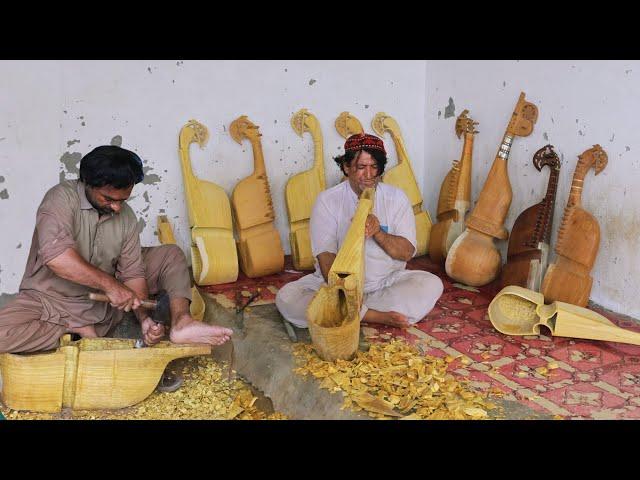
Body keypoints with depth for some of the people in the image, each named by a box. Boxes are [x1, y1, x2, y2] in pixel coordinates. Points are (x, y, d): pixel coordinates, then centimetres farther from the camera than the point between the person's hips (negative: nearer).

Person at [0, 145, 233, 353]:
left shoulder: (126, 216, -2)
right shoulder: (62, 198, -18)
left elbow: (132, 273, -3)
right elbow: (55, 254, -34)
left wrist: (144, 318, -18)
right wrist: (110, 284, -32)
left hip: (105, 301, 5)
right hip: (52, 299, -4)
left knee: (172, 255, -1)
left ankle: (181, 323, -23)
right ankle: (80, 329, -16)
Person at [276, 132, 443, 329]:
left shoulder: (396, 198, 0)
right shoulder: (327, 200, -5)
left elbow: (407, 252, -4)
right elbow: (325, 255, -13)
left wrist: (378, 233, -24)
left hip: (387, 283, 1)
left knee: (431, 284, -23)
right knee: (286, 298, -26)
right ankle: (377, 316, -24)